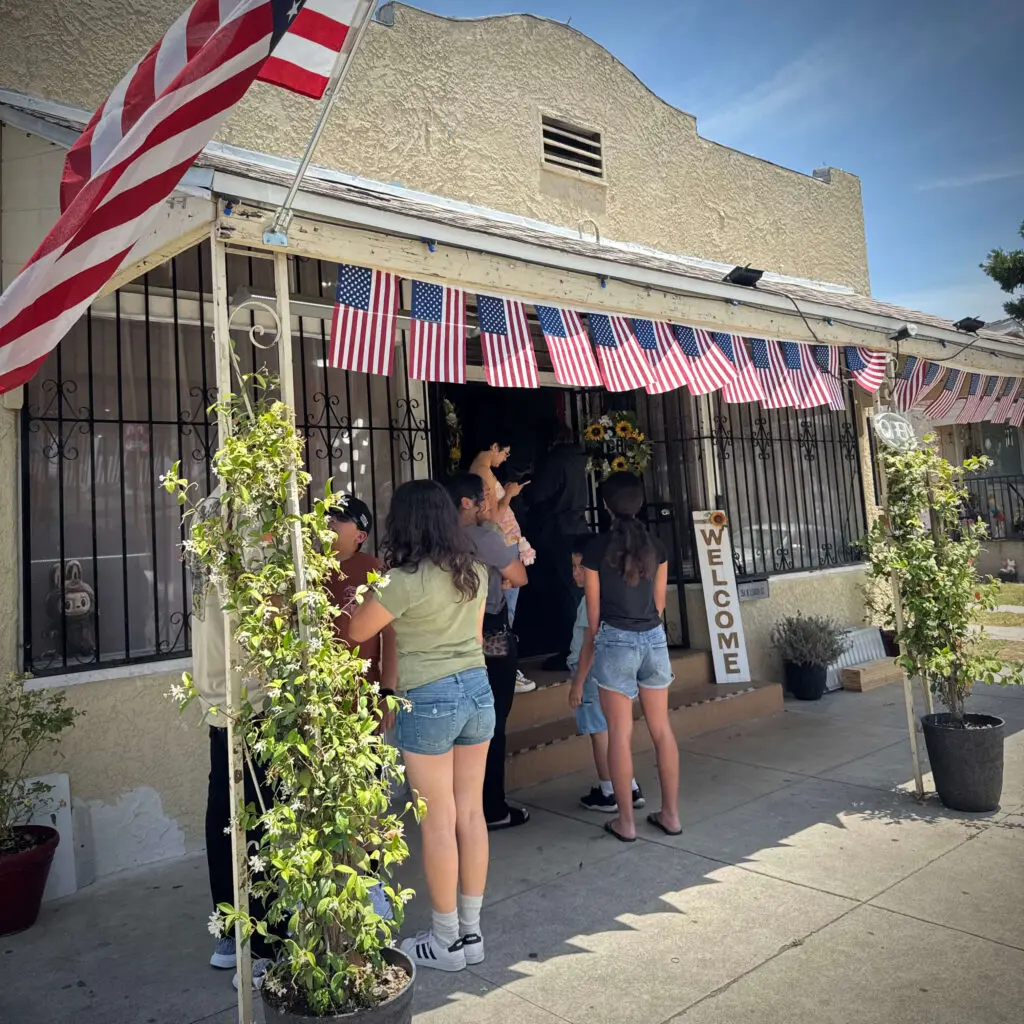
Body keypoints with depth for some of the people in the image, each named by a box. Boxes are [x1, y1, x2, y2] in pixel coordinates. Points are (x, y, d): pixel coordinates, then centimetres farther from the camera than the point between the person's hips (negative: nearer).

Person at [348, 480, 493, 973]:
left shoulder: (404, 580, -17)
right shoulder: (475, 572, 3)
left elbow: (357, 632, -4)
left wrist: (358, 597, 14)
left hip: (428, 701, -6)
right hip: (477, 691, 7)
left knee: (438, 821, 6)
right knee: (471, 813, 14)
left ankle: (445, 941, 21)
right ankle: (470, 932, 27)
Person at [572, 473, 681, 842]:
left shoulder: (597, 549, -7)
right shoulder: (655, 546, 3)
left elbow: (593, 616, -3)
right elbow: (659, 604, 9)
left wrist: (582, 669, 6)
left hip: (615, 641, -4)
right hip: (654, 639, 4)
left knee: (620, 733, 4)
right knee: (662, 729, 12)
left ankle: (626, 821, 13)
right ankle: (671, 813, 21)